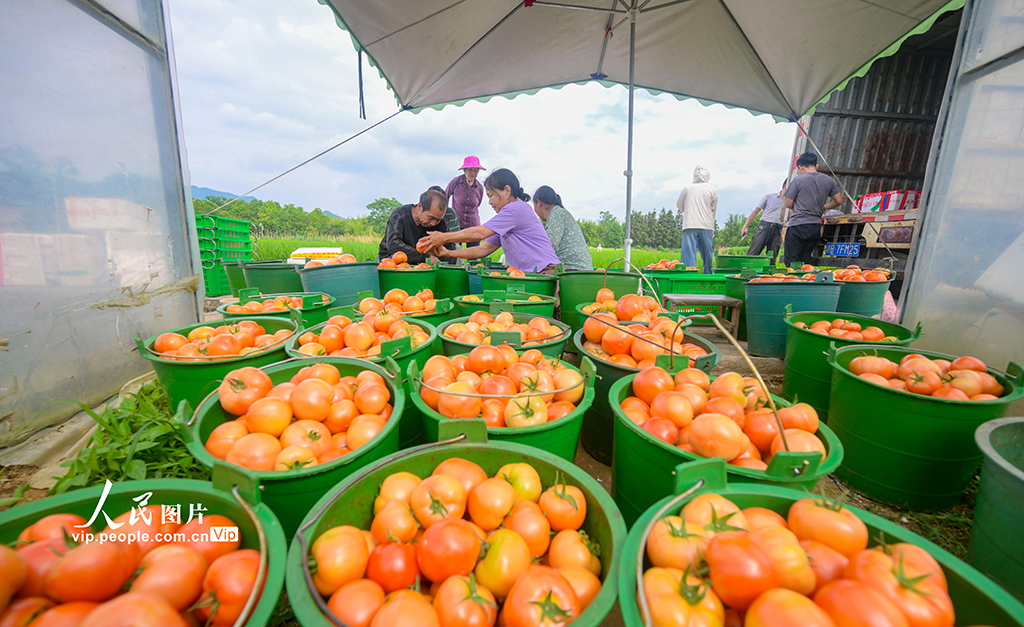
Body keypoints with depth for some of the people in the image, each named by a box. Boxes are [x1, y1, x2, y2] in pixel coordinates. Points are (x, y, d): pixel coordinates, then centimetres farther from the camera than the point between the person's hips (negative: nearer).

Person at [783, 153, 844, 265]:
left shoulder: (798, 180, -5)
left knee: (791, 261, -2)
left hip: (798, 226, -5)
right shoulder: (829, 180, 9)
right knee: (805, 259, 16)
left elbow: (788, 204, -4)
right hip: (816, 227, 6)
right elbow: (839, 201, 13)